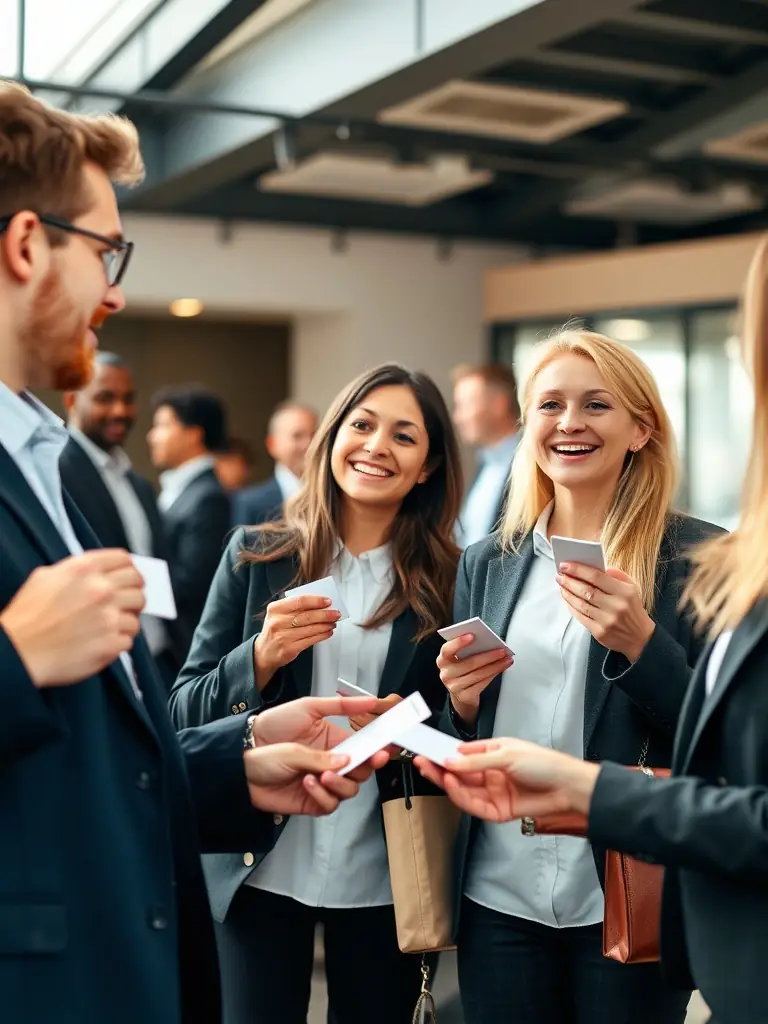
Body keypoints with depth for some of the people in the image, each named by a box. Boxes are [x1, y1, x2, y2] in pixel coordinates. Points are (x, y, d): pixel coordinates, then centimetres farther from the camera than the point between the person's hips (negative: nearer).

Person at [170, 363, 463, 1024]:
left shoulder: (448, 579, -2)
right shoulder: (255, 557, -1)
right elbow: (185, 713, -2)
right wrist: (261, 658, -19)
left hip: (385, 876, 1)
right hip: (259, 865, 0)